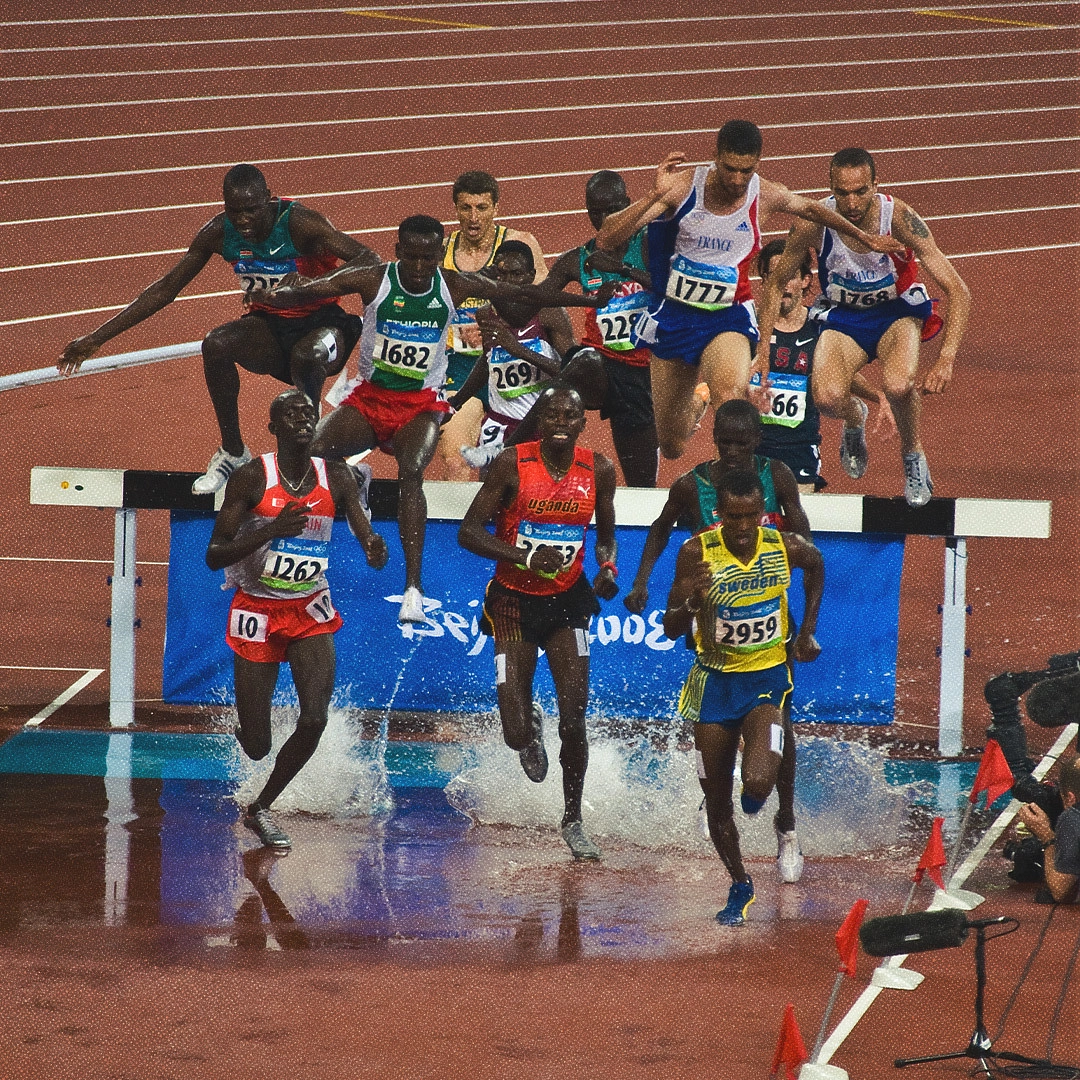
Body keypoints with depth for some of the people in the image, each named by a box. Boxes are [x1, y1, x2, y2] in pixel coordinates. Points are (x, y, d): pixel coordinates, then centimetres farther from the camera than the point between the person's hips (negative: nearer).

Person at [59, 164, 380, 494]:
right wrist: (96, 338, -1)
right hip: (269, 325, 4)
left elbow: (370, 262, -29)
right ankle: (232, 453, -8)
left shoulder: (298, 223, -22)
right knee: (216, 345, -27)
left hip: (320, 322, -4)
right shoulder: (219, 232, -10)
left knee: (308, 355, -39)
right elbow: (166, 289, 1)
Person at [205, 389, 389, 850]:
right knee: (256, 746, -2)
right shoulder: (252, 478, -12)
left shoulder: (335, 477, -2)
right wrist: (271, 530, -28)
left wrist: (376, 549, -31)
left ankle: (261, 808, 7)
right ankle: (249, 725, 39)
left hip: (311, 611, 3)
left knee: (315, 720, -16)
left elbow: (368, 539, -5)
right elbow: (214, 556, -13)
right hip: (258, 612, -3)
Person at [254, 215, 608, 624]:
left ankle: (413, 590, -34)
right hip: (369, 396, 1)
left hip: (421, 403, 0)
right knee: (312, 453, -23)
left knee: (411, 472, -28)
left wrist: (587, 300, 3)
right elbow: (308, 290, -15)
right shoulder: (373, 280, -9)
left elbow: (522, 293, 4)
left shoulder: (455, 285, -4)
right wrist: (273, 295, -36)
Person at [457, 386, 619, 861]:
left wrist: (608, 569, -8)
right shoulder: (513, 463, -13)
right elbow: (469, 532, -13)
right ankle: (531, 731, 35)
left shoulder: (598, 470, -3)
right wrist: (526, 557, -27)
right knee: (517, 733, -6)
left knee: (574, 720, -7)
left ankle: (573, 821, 13)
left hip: (568, 600, 2)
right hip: (514, 601, -2)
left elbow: (605, 535, 14)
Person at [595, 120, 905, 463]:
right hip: (674, 316, 1)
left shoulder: (765, 196, -9)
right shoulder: (683, 187, -15)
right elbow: (605, 240, -21)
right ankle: (694, 407, 49)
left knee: (730, 394, -37)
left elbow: (810, 208, 16)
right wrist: (655, 196, -34)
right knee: (671, 447, 12)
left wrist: (866, 239, 26)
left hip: (727, 317, -1)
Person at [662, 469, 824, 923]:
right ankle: (739, 885, 31)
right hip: (715, 682, 1)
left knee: (758, 783, -23)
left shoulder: (787, 547, -12)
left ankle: (755, 795, 16)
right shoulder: (696, 553, -16)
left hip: (767, 680, -1)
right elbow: (671, 629, -13)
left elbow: (816, 566, 14)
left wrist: (807, 631, 13)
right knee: (716, 800, 8)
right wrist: (691, 601, -35)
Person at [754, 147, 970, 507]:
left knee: (899, 386, -33)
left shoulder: (899, 219, -28)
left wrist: (946, 359, -38)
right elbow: (775, 284, -3)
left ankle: (913, 456, 1)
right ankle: (854, 419, 12)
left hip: (897, 311, -1)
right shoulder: (813, 223, -23)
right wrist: (762, 351, -8)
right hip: (842, 315, 1)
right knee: (827, 397, -28)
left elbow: (957, 291, -26)